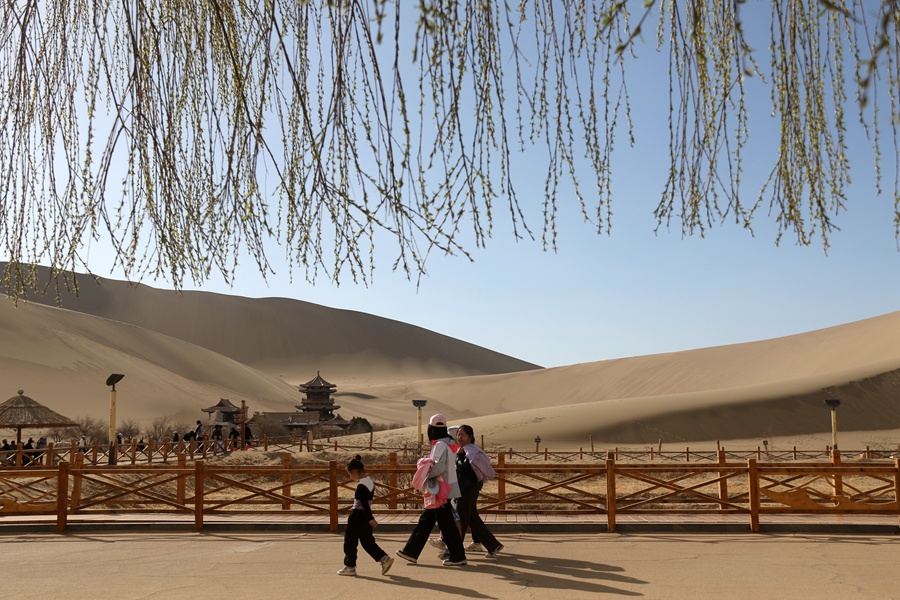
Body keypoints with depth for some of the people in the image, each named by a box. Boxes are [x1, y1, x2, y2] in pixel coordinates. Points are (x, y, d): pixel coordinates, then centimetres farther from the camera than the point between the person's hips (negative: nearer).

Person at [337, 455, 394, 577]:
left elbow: (365, 503, -23)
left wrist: (371, 518, -26)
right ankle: (384, 559, 6)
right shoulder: (370, 482, 8)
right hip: (366, 516, 9)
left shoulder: (361, 486, -20)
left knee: (350, 541, 5)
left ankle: (350, 567, 12)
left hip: (358, 516, -9)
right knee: (367, 541, 15)